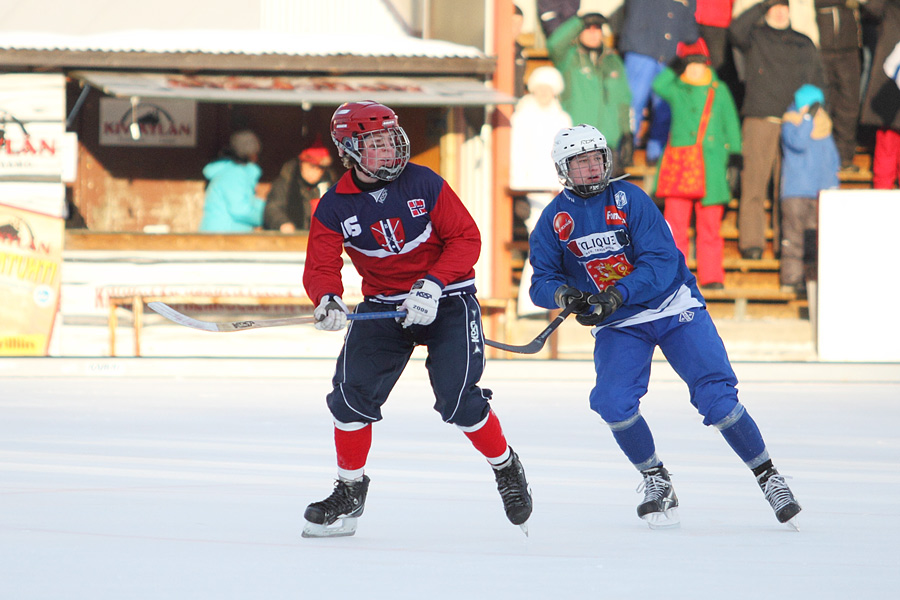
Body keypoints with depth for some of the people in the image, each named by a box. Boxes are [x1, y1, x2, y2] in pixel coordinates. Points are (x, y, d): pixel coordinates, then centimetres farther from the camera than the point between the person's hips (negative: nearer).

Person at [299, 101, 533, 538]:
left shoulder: (425, 185, -11)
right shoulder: (335, 207, -6)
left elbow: (466, 239, -9)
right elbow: (320, 266, -10)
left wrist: (433, 286, -22)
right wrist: (328, 300, -33)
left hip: (447, 300, -2)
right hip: (383, 303, 2)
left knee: (459, 399, -15)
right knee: (352, 390, -12)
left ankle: (506, 468, 11)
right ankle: (349, 493, 6)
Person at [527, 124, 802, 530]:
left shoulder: (629, 199, -12)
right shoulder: (555, 219, -3)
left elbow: (661, 261, -19)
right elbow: (541, 280, -1)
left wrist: (617, 295, -33)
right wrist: (563, 293, -25)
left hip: (674, 307, -3)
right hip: (617, 326, 3)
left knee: (716, 397, -12)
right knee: (613, 401, -19)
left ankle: (767, 476, 3)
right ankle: (656, 482, 4)